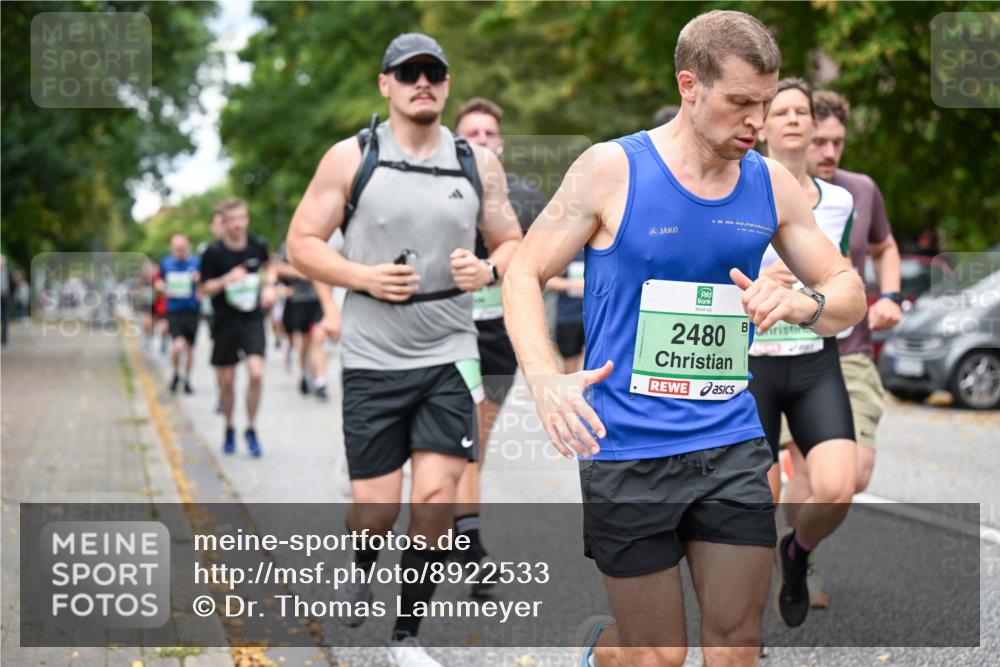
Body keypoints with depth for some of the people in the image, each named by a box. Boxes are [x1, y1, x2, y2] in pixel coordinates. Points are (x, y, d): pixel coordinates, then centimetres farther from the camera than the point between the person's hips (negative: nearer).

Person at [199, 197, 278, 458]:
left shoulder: (257, 245, -3)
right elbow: (205, 287, -5)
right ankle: (229, 429, 30)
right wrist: (226, 280, -23)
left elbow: (269, 266, 20)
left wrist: (269, 285, 1)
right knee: (226, 380, 7)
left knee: (256, 373, -15)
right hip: (225, 321, -1)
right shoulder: (213, 252, -11)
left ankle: (251, 429, 2)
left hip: (252, 319, 1)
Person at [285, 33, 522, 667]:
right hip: (373, 360, -1)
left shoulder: (478, 163, 5)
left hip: (450, 357, 1)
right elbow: (302, 242, 0)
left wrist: (488, 271, -10)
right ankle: (364, 565, 40)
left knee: (436, 498, -7)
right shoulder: (350, 158, -1)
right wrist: (363, 277, -16)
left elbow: (514, 242, 13)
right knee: (376, 511, 2)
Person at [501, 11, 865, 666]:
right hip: (627, 452, -3)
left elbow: (850, 294, 10)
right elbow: (524, 275, -2)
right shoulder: (611, 169, -7)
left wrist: (800, 303, -14)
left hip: (733, 446, 4)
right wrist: (546, 380, -20)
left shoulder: (773, 184, 5)